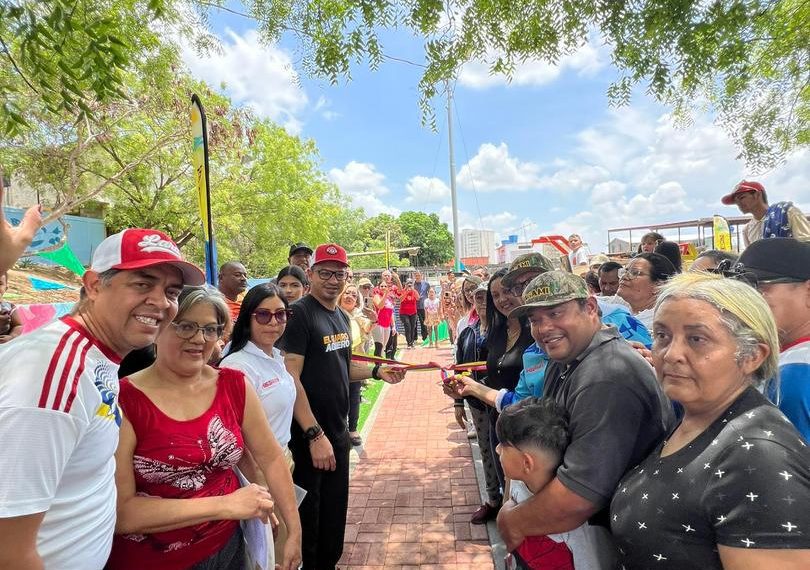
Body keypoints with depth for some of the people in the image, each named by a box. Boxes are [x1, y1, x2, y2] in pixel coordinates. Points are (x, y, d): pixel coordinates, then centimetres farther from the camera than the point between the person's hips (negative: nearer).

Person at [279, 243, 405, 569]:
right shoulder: (299, 313, -16)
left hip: (338, 430, 8)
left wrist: (376, 371, 2)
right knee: (307, 515, 10)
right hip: (308, 435, -7)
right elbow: (291, 378, -21)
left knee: (335, 511, 21)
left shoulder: (342, 317, 8)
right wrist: (315, 434, -24)